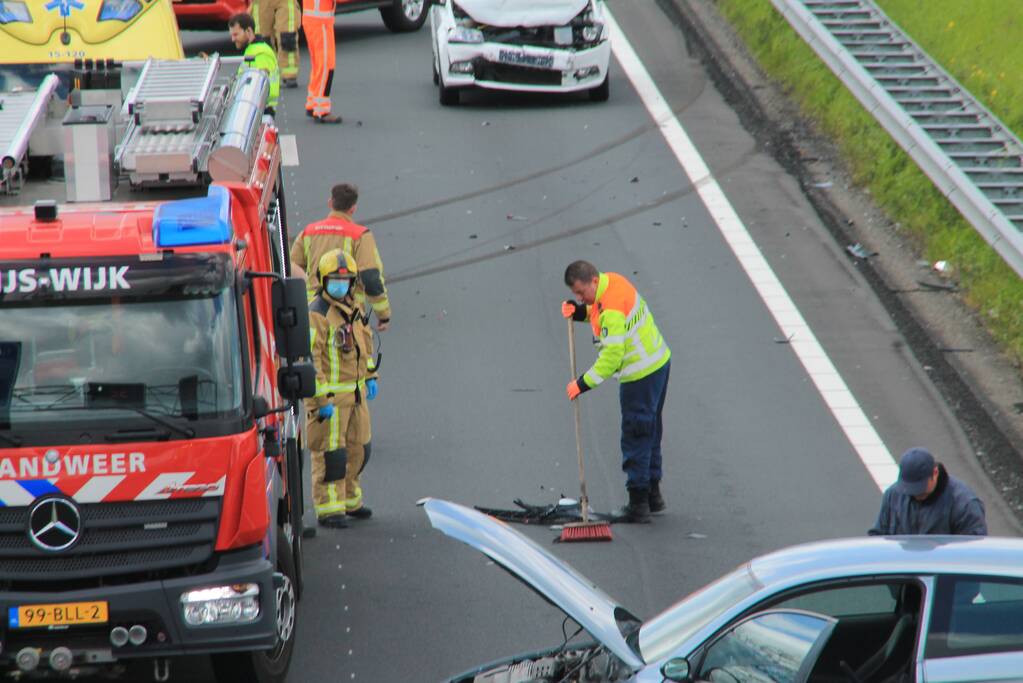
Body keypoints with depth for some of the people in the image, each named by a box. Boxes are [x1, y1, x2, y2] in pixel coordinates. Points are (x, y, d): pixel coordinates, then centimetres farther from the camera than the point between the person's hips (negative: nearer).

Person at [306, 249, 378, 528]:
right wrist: (321, 399, -22)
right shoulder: (317, 314, -16)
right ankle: (328, 509, 3)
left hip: (354, 394, 9)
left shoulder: (351, 308, 12)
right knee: (330, 453, -4)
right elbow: (309, 359, -20)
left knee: (358, 449, 16)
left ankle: (349, 501, 30)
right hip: (329, 396, -9)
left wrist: (370, 377, 20)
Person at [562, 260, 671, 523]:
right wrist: (581, 312, 0)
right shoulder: (613, 281, 2)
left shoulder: (611, 311, -28)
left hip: (641, 377, -10)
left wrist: (583, 383, -23)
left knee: (635, 437, -2)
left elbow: (612, 355, -28)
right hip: (659, 362, 10)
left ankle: (638, 504, 3)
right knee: (650, 433, 19)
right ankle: (653, 494, 29)